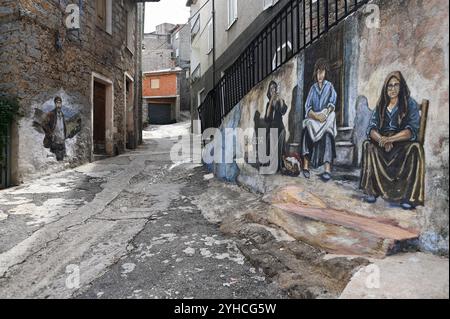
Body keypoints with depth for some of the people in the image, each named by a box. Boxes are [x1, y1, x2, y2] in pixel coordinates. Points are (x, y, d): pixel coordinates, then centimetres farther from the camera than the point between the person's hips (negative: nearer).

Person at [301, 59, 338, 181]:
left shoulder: (329, 86, 13)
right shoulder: (313, 88, 16)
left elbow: (332, 104, 0)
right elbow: (307, 108, 5)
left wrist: (325, 114, -21)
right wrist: (317, 116, -14)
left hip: (327, 119, -1)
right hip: (313, 118, 2)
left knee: (327, 134, -34)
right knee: (307, 130, -32)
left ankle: (328, 169, -42)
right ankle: (306, 165, -33)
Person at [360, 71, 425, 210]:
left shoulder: (410, 104, 0)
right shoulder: (381, 105, 10)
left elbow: (411, 131, -12)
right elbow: (372, 128, -2)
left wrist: (390, 139, -27)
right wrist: (382, 139, -23)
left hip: (404, 143, -2)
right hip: (383, 143, 3)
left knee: (415, 148, -34)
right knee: (368, 145, -26)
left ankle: (410, 195, -31)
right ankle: (372, 190, -27)